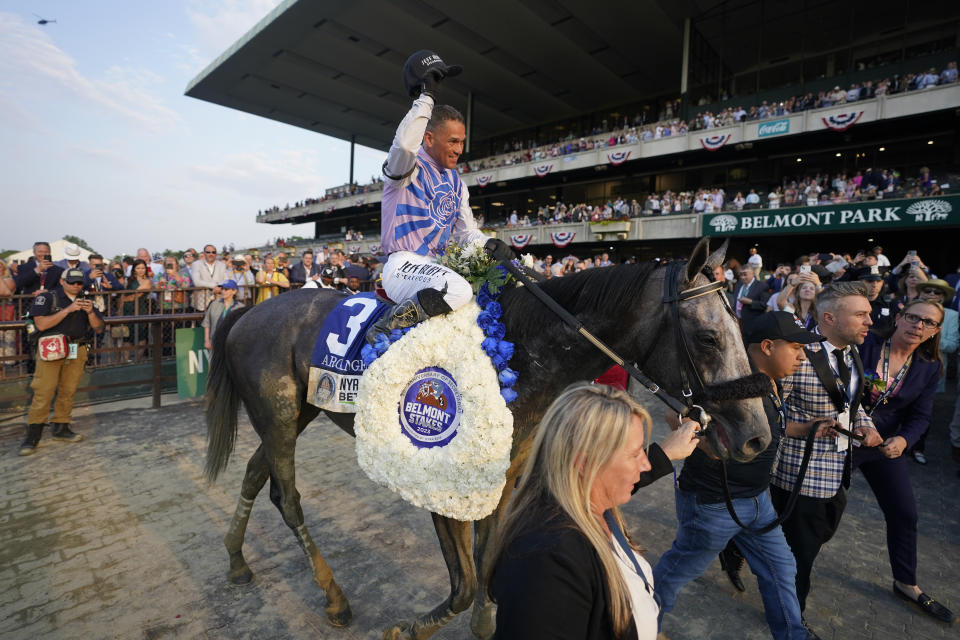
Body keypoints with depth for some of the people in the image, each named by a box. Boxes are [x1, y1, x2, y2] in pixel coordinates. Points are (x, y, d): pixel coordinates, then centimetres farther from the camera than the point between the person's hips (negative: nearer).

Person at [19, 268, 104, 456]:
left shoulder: (85, 301, 16)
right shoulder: (47, 298, 2)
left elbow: (98, 328, 10)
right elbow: (41, 324, -12)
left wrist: (90, 312, -8)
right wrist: (68, 309, -18)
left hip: (77, 352, 4)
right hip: (51, 350, -4)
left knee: (68, 392, 6)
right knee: (43, 393, -7)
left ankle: (61, 428, 17)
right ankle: (32, 435, 0)